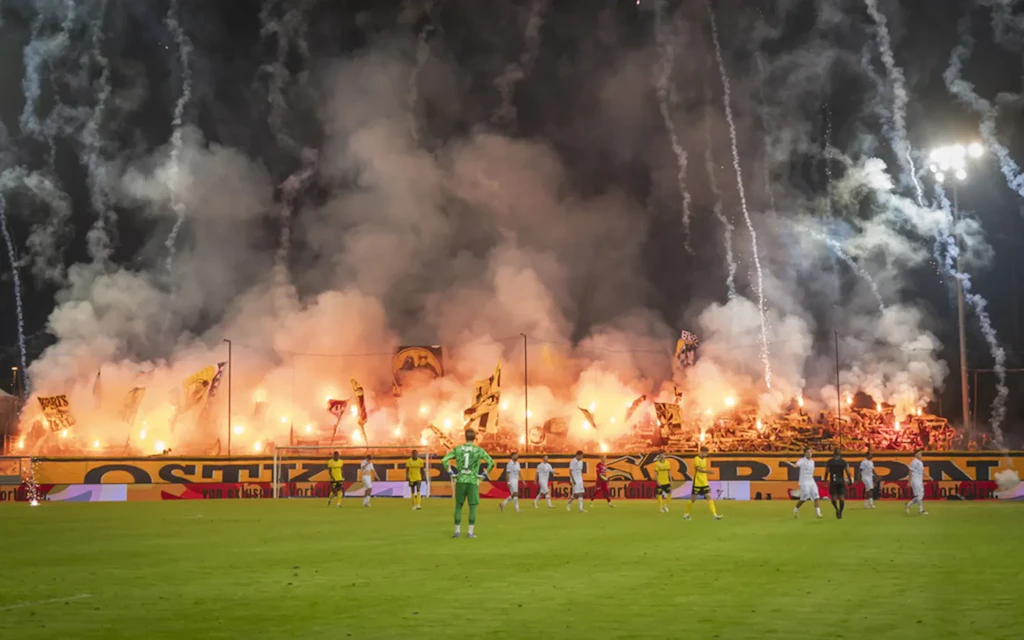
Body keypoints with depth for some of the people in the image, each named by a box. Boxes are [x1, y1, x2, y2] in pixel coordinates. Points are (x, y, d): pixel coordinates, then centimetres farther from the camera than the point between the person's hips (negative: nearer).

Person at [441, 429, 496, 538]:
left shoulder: (458, 449, 3)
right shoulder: (479, 450, -1)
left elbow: (444, 460, -3)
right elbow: (491, 463, -6)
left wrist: (450, 472, 6)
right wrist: (485, 474, 6)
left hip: (460, 481, 2)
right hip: (473, 481, -2)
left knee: (458, 506, 10)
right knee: (473, 507, 4)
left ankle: (457, 531, 9)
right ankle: (471, 532, 0)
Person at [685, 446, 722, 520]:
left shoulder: (704, 459, 11)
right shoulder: (696, 459, -14)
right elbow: (699, 469, -27)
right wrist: (708, 471, -42)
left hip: (705, 483, 7)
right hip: (697, 483, -6)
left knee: (709, 497, -5)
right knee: (693, 499, 3)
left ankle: (715, 514, -11)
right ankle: (686, 514, 21)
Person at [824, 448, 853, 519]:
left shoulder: (829, 462, -1)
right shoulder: (844, 462, 0)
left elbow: (827, 472, 0)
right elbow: (848, 473, -2)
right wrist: (850, 481, 10)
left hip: (833, 481, -1)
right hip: (841, 481, 1)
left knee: (833, 496, 5)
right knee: (841, 497, 6)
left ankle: (837, 509, -20)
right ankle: (840, 513, 3)